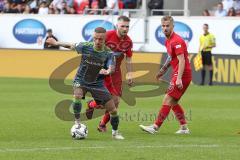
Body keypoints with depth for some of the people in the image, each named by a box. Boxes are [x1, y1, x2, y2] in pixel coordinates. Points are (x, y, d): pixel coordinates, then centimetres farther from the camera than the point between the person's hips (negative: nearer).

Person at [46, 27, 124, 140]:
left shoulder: (108, 53, -15)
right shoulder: (86, 46, -14)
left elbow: (111, 67, -28)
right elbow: (72, 46, 4)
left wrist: (108, 71, -52)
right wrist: (56, 43, 13)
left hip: (97, 83, 1)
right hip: (81, 80, -1)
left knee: (113, 110, -2)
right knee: (77, 95, -35)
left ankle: (115, 132, 24)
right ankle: (77, 123, -18)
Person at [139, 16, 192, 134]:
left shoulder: (176, 41, -17)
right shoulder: (168, 41, 14)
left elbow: (182, 60, -23)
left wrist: (179, 78, -30)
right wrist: (163, 70, 25)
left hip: (182, 75, -10)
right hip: (176, 74, 10)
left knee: (167, 100, -12)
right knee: (173, 103, 14)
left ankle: (155, 127, -14)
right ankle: (184, 128, 18)